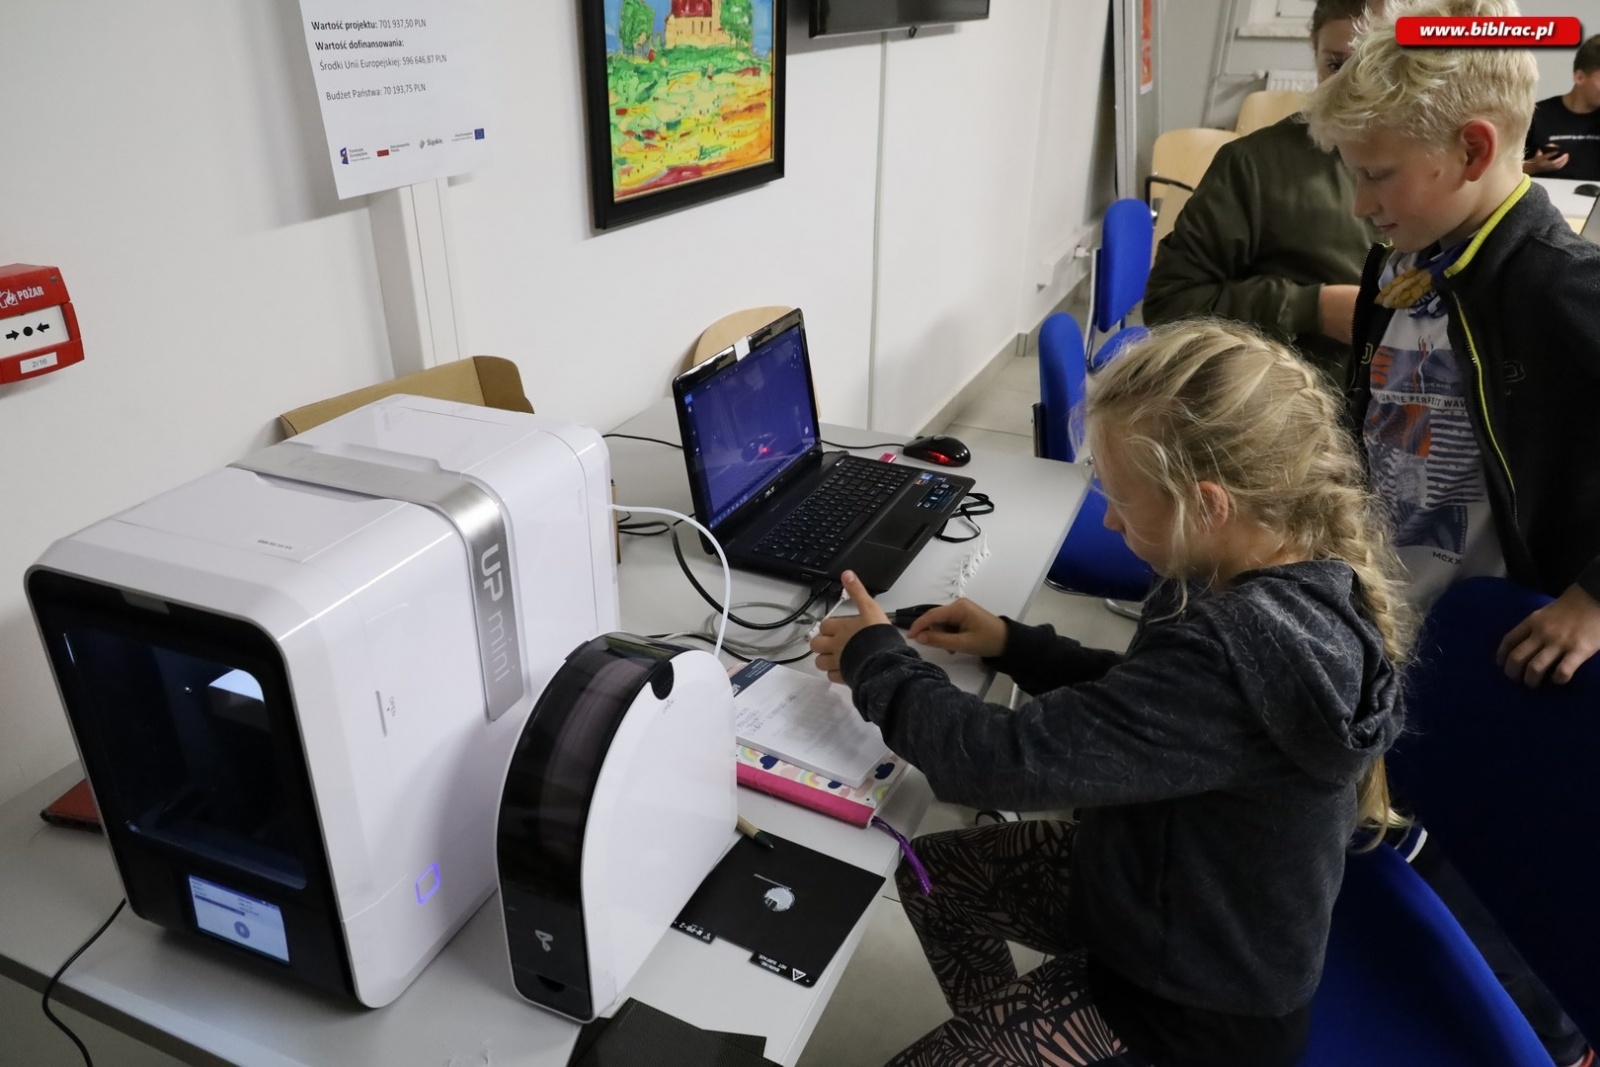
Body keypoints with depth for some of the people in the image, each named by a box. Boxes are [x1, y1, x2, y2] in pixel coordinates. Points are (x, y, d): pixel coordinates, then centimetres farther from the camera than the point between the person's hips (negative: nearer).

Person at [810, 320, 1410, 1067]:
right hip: (1191, 895, 8)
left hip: (1191, 1006, -8)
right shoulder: (1309, 572, -10)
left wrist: (876, 662, -20)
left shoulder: (1241, 648, -39)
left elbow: (1012, 764, -35)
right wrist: (1013, 646, -4)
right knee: (932, 872, 18)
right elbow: (1145, 699, 5)